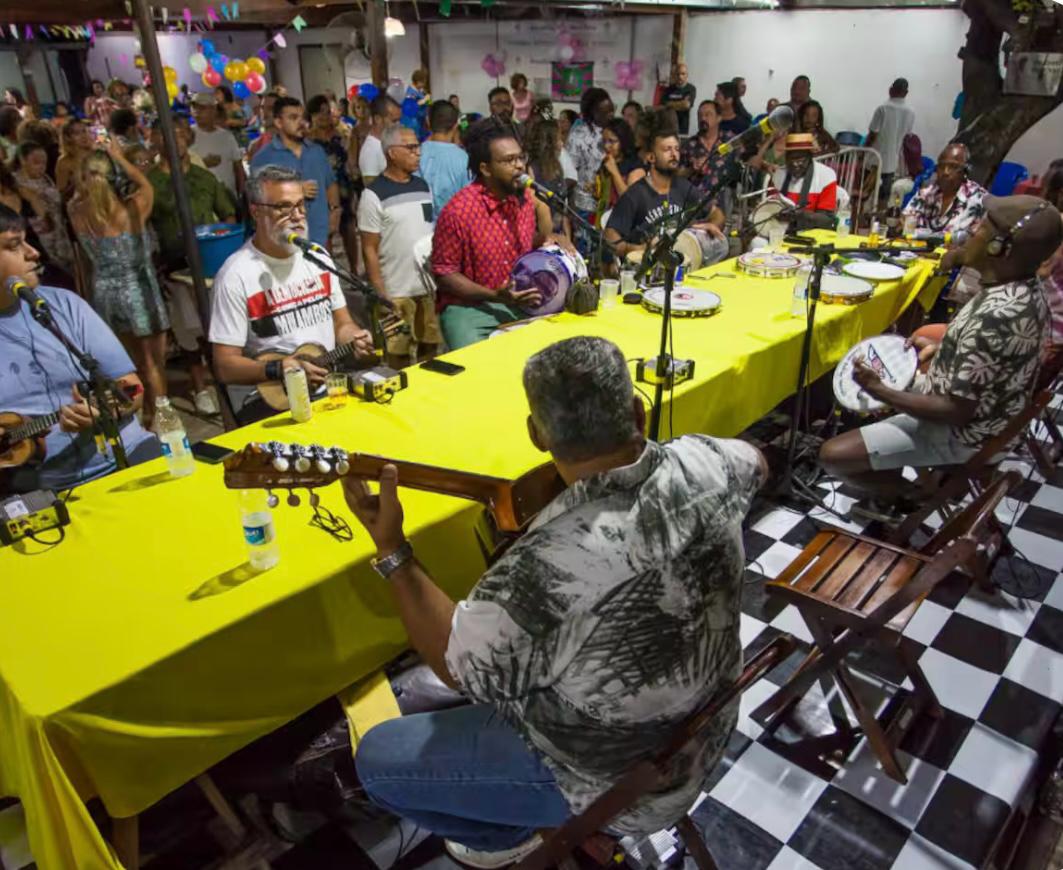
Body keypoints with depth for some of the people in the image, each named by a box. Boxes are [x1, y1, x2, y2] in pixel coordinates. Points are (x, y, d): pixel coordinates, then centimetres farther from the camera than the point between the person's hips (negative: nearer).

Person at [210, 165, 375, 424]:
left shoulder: (318, 256, 9)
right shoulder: (236, 275, -11)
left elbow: (342, 324, 16)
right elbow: (226, 366, -10)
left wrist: (356, 338, -6)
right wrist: (279, 369, -26)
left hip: (330, 384, 6)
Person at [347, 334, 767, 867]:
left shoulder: (553, 559, -40)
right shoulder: (702, 463, -20)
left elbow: (460, 667, -20)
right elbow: (756, 464, 8)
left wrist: (390, 548, -19)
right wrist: (644, 441, 11)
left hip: (625, 778, -6)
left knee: (376, 758, 6)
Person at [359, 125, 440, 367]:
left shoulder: (423, 187, 10)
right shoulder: (374, 195, -9)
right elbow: (370, 249, -10)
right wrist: (381, 295, -14)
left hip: (430, 287, 6)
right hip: (396, 293, -5)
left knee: (430, 350, 14)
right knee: (399, 357, 4)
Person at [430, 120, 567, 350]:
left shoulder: (525, 198, 4)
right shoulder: (458, 210, -16)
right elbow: (443, 272, -12)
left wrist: (547, 239, -2)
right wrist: (494, 296, -21)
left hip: (520, 303, 6)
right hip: (468, 308, -5)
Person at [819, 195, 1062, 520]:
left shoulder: (994, 317, -33)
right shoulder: (1026, 288, -4)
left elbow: (956, 412, -28)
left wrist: (879, 391, -22)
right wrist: (940, 350, 6)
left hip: (958, 434, -10)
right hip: (985, 414, 10)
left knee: (832, 455, -14)